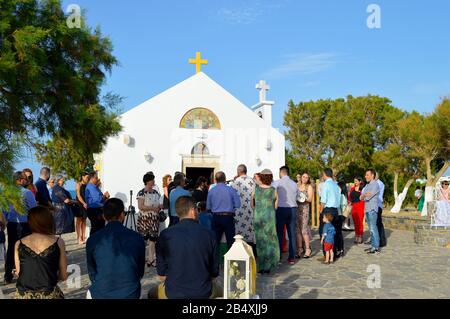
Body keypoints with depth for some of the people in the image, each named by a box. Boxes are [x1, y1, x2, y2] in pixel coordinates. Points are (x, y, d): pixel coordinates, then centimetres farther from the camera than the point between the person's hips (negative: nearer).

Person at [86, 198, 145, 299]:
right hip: (130, 294, 0)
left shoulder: (92, 240, -6)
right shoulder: (138, 238, -6)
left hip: (101, 294, 0)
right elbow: (140, 272, 5)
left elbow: (92, 274, 5)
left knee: (90, 293, 31)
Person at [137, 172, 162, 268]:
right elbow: (140, 206, -18)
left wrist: (159, 207, 1)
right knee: (143, 239, 0)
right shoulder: (142, 193, -9)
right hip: (144, 220, -6)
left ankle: (151, 259, 10)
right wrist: (153, 208, -19)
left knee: (153, 239, 5)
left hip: (154, 219, 6)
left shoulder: (155, 192, 11)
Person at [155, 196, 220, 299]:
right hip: (204, 293, 1)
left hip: (173, 294, 0)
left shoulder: (165, 235, -10)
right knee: (219, 290, 33)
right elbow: (214, 273, -1)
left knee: (154, 292, 31)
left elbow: (161, 275, -2)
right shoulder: (208, 234, -9)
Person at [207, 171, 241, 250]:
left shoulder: (211, 191, -1)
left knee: (215, 241, 11)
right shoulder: (231, 190, -7)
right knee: (231, 241, 5)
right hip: (228, 217, -2)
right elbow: (237, 204, -8)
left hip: (216, 218, 2)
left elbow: (208, 207, 3)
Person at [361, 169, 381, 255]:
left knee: (373, 228, -9)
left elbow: (368, 197, -17)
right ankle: (373, 246, 16)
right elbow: (361, 197, 10)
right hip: (367, 209, 9)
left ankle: (376, 248, -7)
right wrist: (365, 195, -7)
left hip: (372, 209, -9)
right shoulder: (367, 185, 18)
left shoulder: (375, 185, -9)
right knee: (371, 229, 11)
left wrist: (364, 196, -2)